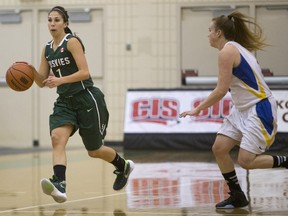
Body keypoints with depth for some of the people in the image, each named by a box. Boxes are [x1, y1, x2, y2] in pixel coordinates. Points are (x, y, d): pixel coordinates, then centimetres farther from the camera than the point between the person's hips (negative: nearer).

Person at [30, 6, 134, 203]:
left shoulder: (72, 42, -11)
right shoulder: (47, 49, 10)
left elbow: (84, 72, -20)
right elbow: (42, 82, 12)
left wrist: (60, 80, -30)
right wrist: (31, 70, -8)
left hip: (86, 99, -6)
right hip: (65, 102, 6)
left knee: (94, 151, 7)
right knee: (57, 138, -23)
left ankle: (124, 166, 37)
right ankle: (59, 186, -38)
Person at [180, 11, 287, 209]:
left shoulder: (227, 51, -16)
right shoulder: (237, 48, 13)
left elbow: (221, 90, -18)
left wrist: (198, 109, -9)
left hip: (260, 109, -10)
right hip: (243, 109, 10)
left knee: (246, 161, -14)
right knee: (219, 148, 1)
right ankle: (237, 196, 9)